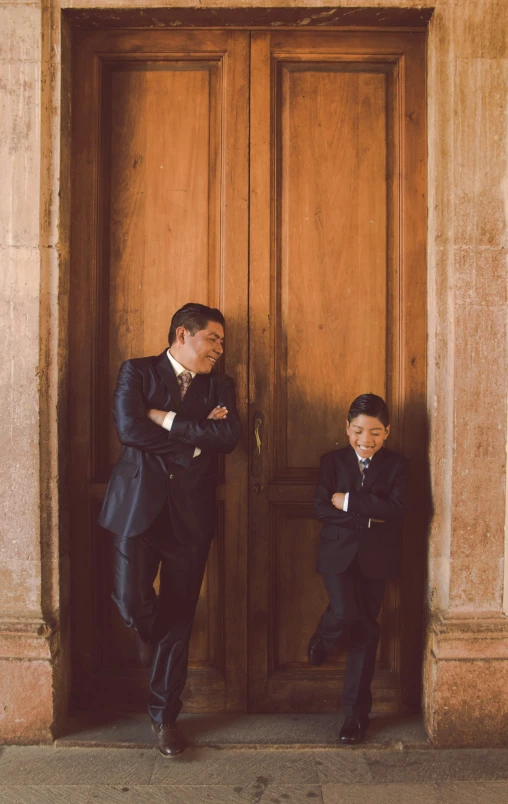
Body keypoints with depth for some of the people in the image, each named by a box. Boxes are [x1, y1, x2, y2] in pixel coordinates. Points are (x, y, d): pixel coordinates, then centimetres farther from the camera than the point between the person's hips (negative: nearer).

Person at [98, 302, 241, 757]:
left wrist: (168, 420, -10)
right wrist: (196, 436, -10)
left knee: (180, 616, 6)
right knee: (132, 602, -9)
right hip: (138, 504, -2)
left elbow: (229, 437, -6)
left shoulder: (219, 386, 12)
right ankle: (149, 635, 30)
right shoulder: (137, 372, 4)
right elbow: (129, 428, -14)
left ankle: (165, 714, 24)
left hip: (190, 512, 2)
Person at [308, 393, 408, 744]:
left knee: (366, 629, 5)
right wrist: (368, 515, -16)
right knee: (345, 614, -20)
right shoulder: (333, 461, 3)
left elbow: (397, 510, -13)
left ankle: (357, 712, 19)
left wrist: (349, 502, -16)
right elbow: (321, 508, -8)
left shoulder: (396, 464, 2)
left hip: (375, 557, 1)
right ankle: (322, 640, 18)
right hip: (339, 553, -1)